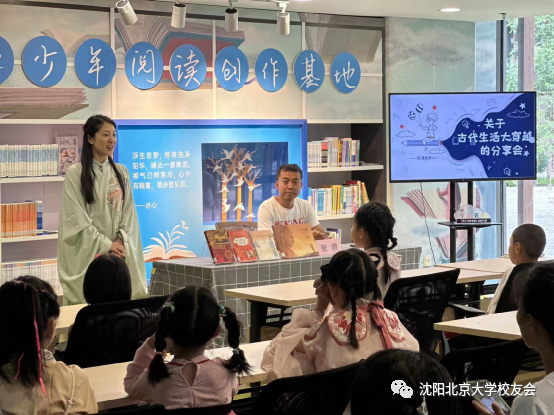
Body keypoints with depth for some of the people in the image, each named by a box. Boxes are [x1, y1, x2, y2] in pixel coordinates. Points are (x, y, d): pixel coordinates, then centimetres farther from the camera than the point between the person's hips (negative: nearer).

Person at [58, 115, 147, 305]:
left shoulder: (121, 172, 12)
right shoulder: (75, 173, -2)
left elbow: (129, 211, 8)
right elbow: (76, 217, -7)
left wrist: (121, 241, -7)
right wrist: (106, 245, -12)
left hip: (119, 252, 4)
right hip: (87, 251, -4)